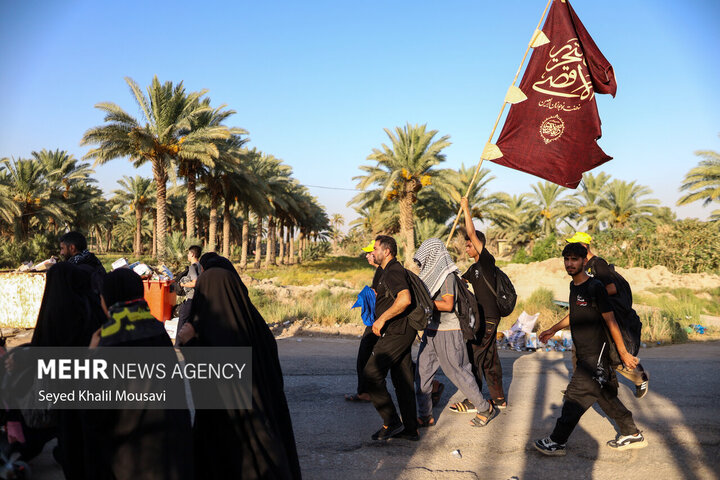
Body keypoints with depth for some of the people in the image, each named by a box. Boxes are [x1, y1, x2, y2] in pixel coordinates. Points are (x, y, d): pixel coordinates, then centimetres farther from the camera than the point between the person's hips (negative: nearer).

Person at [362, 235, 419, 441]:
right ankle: (410, 429, 16)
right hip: (400, 332, 11)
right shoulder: (391, 270, 19)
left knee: (372, 374, -7)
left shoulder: (393, 271, -14)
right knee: (403, 380, 11)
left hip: (396, 332, -11)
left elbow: (405, 299, -29)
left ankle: (391, 422, -1)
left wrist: (382, 319, -24)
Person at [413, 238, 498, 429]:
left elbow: (447, 305, -23)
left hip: (447, 332, -8)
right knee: (422, 372, 5)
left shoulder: (446, 275, -15)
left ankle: (485, 408, 18)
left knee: (457, 372, 1)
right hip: (432, 330, 8)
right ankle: (425, 416, 13)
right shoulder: (433, 273, 10)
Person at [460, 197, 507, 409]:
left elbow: (472, 233, -17)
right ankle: (499, 399, 20)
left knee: (474, 356, -7)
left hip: (489, 317, -9)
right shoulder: (474, 268, 15)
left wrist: (466, 208, -12)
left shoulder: (487, 260, -10)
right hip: (483, 317, 9)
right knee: (489, 358, 13)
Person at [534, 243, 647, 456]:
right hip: (585, 354, 9)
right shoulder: (574, 286, 10)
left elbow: (611, 321, -15)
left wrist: (623, 353, -12)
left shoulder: (595, 287, -16)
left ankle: (557, 442, 3)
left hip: (596, 354, -9)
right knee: (606, 396, 14)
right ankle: (632, 435, 27)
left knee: (575, 396, -4)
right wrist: (554, 329, 28)